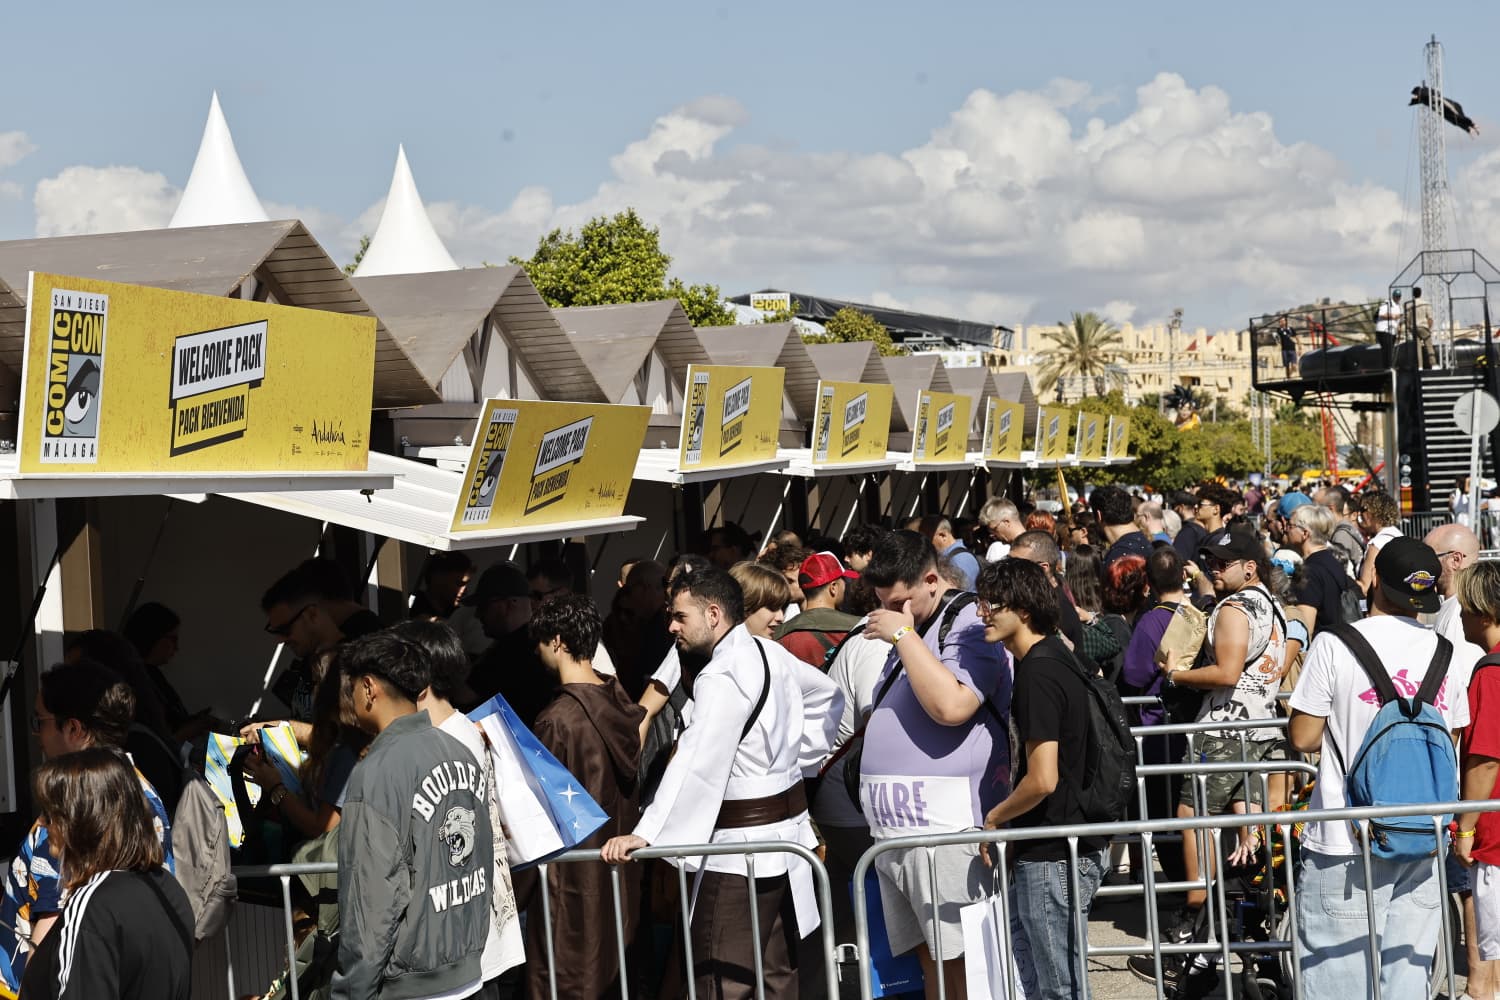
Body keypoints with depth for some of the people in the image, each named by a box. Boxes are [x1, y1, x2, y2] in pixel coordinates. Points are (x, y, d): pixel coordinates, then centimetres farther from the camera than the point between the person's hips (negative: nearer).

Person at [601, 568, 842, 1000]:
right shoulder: (771, 654, 9)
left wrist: (646, 833, -32)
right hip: (786, 829, 9)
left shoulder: (723, 677, -18)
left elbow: (695, 764, -28)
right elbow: (827, 696, 26)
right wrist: (797, 761, 22)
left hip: (740, 847, -9)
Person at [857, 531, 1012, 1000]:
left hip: (946, 823, -9)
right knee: (929, 955, 10)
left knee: (963, 958, -8)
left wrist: (903, 635, -18)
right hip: (897, 828, 9)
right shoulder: (913, 631, 21)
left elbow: (950, 706, -25)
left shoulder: (970, 627, -7)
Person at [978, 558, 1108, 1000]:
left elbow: (1043, 780, -25)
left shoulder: (1038, 673, -21)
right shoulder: (1055, 653, 10)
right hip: (1066, 845, 10)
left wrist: (994, 818, -8)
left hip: (1053, 855, -10)